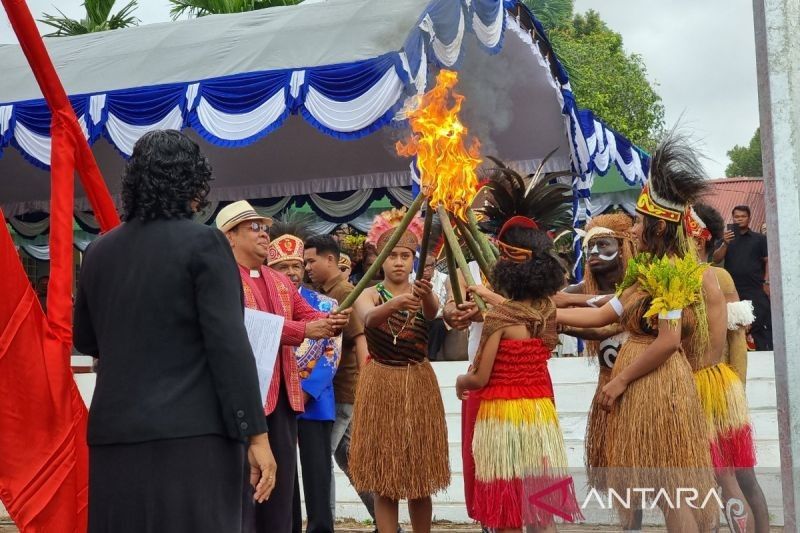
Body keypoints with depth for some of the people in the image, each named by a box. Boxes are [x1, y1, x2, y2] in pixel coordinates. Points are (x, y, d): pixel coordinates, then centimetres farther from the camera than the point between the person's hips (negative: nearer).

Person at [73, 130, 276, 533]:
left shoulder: (99, 251, 9)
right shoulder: (203, 242, -7)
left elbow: (84, 340, 20)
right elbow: (228, 344, -12)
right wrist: (255, 434, -10)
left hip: (114, 436, 5)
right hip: (192, 435, -5)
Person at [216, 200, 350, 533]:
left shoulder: (281, 281, 19)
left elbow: (308, 315, 13)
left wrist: (332, 321, -10)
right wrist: (304, 331, -24)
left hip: (284, 396, 8)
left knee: (280, 487, 12)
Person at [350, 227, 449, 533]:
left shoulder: (422, 295, 3)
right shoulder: (369, 295, 0)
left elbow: (433, 312, -22)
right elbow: (370, 318, -25)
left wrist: (425, 295, -46)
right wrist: (395, 303, -46)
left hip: (419, 385, 1)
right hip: (380, 386, -1)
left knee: (421, 478, 6)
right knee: (383, 481, -1)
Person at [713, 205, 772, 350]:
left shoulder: (760, 239, 8)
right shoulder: (727, 238, 15)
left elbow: (768, 261, 5)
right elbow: (716, 259, 4)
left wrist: (767, 282, -7)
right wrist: (725, 244, -12)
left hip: (756, 290, -3)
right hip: (733, 290, 3)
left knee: (761, 324, -8)